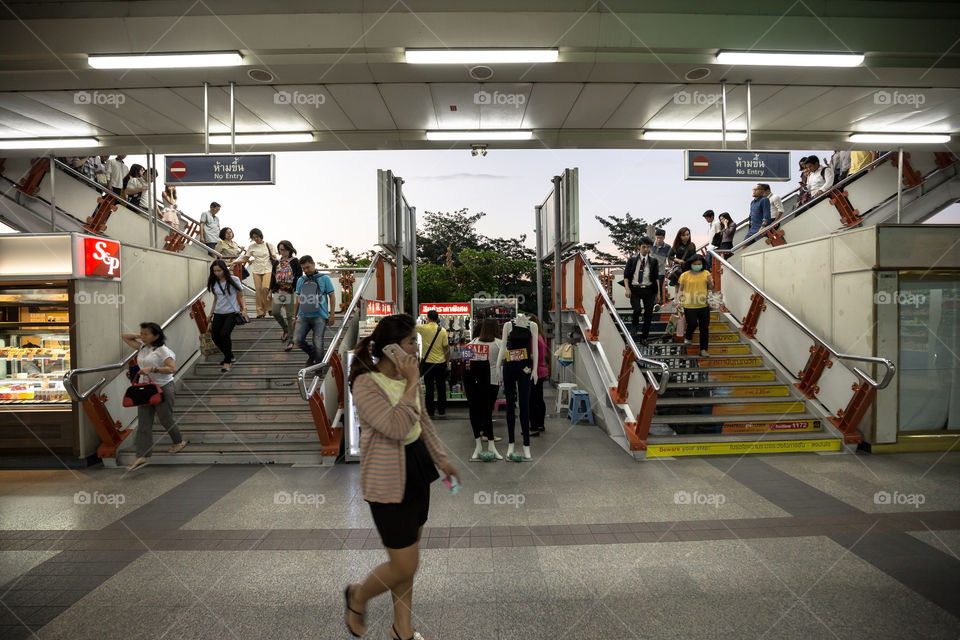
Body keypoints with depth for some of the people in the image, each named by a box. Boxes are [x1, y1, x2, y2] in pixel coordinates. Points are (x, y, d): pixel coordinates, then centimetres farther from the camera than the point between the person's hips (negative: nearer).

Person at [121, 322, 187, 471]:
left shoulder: (163, 350, -13)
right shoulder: (142, 347, 9)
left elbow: (172, 368, -22)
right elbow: (124, 336, 22)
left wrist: (152, 369, -29)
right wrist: (138, 336, 7)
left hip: (163, 388, -7)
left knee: (166, 418, 7)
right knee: (143, 422, 2)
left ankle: (179, 442, 31)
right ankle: (142, 456, 3)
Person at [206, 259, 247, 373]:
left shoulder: (234, 280, -5)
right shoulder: (213, 283, 7)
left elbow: (241, 296, 1)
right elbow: (216, 299, 17)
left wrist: (244, 309, -12)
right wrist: (210, 314, 18)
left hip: (232, 312, -5)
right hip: (218, 313, 5)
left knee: (224, 334, -22)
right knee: (215, 336, -4)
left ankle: (227, 361, -7)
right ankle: (230, 357, 19)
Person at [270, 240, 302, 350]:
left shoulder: (295, 262, -1)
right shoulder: (277, 262, 14)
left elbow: (299, 277, -3)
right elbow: (273, 277, 17)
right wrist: (271, 290, 13)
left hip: (291, 291, -5)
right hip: (278, 291, 5)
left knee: (290, 315, -1)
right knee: (275, 312, -4)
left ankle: (290, 340, 6)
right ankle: (285, 329, 24)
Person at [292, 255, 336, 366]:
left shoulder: (324, 278, 4)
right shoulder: (300, 280, 16)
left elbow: (332, 296, 4)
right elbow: (297, 299, 21)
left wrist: (331, 314, -2)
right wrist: (294, 317, 19)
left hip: (319, 317, -4)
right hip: (303, 316, 4)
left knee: (318, 343, -7)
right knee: (297, 339, -9)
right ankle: (312, 354, 18)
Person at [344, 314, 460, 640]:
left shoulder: (405, 377, 3)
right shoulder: (366, 384, -20)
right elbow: (397, 427, -31)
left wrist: (442, 460, 17)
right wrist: (412, 384, -24)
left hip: (417, 467, 7)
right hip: (389, 481, -7)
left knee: (408, 558, 19)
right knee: (404, 566, 2)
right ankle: (358, 595, 34)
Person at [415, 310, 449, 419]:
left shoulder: (424, 328, -9)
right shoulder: (443, 330, -4)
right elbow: (446, 348, -2)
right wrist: (447, 361, 10)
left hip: (428, 362, -1)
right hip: (441, 362, 1)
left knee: (429, 388, 6)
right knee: (441, 388, 9)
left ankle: (430, 412, 11)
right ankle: (442, 411, 14)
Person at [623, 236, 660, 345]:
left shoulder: (653, 261, 6)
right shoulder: (632, 259, 4)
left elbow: (657, 277, 7)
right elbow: (626, 275, 3)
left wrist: (658, 291, 1)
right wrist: (627, 288, -8)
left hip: (648, 289, 2)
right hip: (635, 289, -2)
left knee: (648, 314, 2)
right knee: (637, 309, -22)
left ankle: (644, 338, 18)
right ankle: (634, 324, 13)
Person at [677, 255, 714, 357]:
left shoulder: (706, 273, 7)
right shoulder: (685, 275, 0)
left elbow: (711, 288, 12)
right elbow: (680, 288, 8)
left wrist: (710, 282, -8)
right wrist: (679, 295, -11)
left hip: (704, 305, 3)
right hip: (689, 306, -2)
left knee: (704, 327, 3)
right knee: (693, 324, -9)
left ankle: (703, 350, 13)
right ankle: (688, 338, 26)